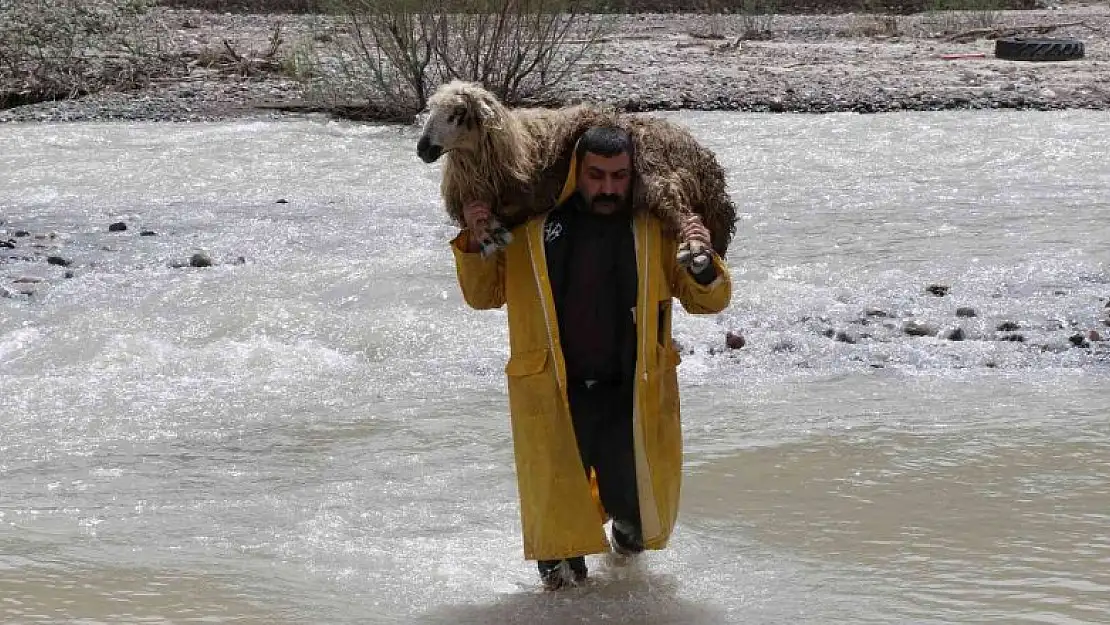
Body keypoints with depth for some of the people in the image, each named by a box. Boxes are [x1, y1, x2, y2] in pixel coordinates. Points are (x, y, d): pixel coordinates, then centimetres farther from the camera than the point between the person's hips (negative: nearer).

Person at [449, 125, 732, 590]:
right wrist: (475, 243, -6)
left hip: (633, 395, 0)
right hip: (554, 396, 0)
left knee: (640, 508, 6)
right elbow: (484, 295, 12)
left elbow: (709, 302, 6)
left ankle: (628, 525, 43)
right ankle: (563, 561, 37)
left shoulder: (654, 230, 0)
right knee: (557, 512, 4)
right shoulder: (531, 229, 0)